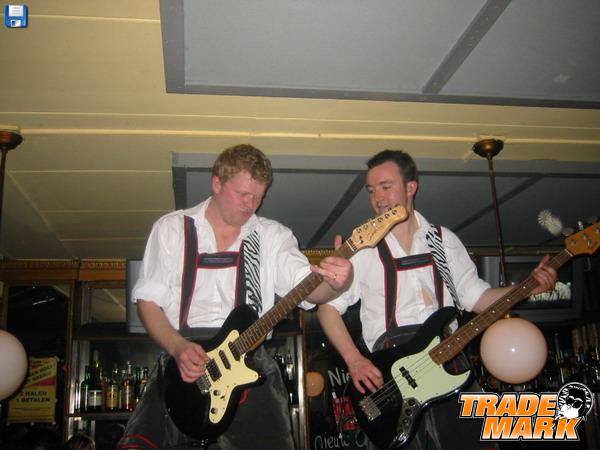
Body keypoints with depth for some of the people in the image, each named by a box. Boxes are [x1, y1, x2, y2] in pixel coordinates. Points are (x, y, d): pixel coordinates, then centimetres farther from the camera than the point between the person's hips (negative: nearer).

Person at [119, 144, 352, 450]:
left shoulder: (273, 236, 9)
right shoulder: (172, 228, 9)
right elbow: (147, 299, 6)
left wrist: (336, 282, -31)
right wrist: (178, 347, -12)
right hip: (183, 359, -1)